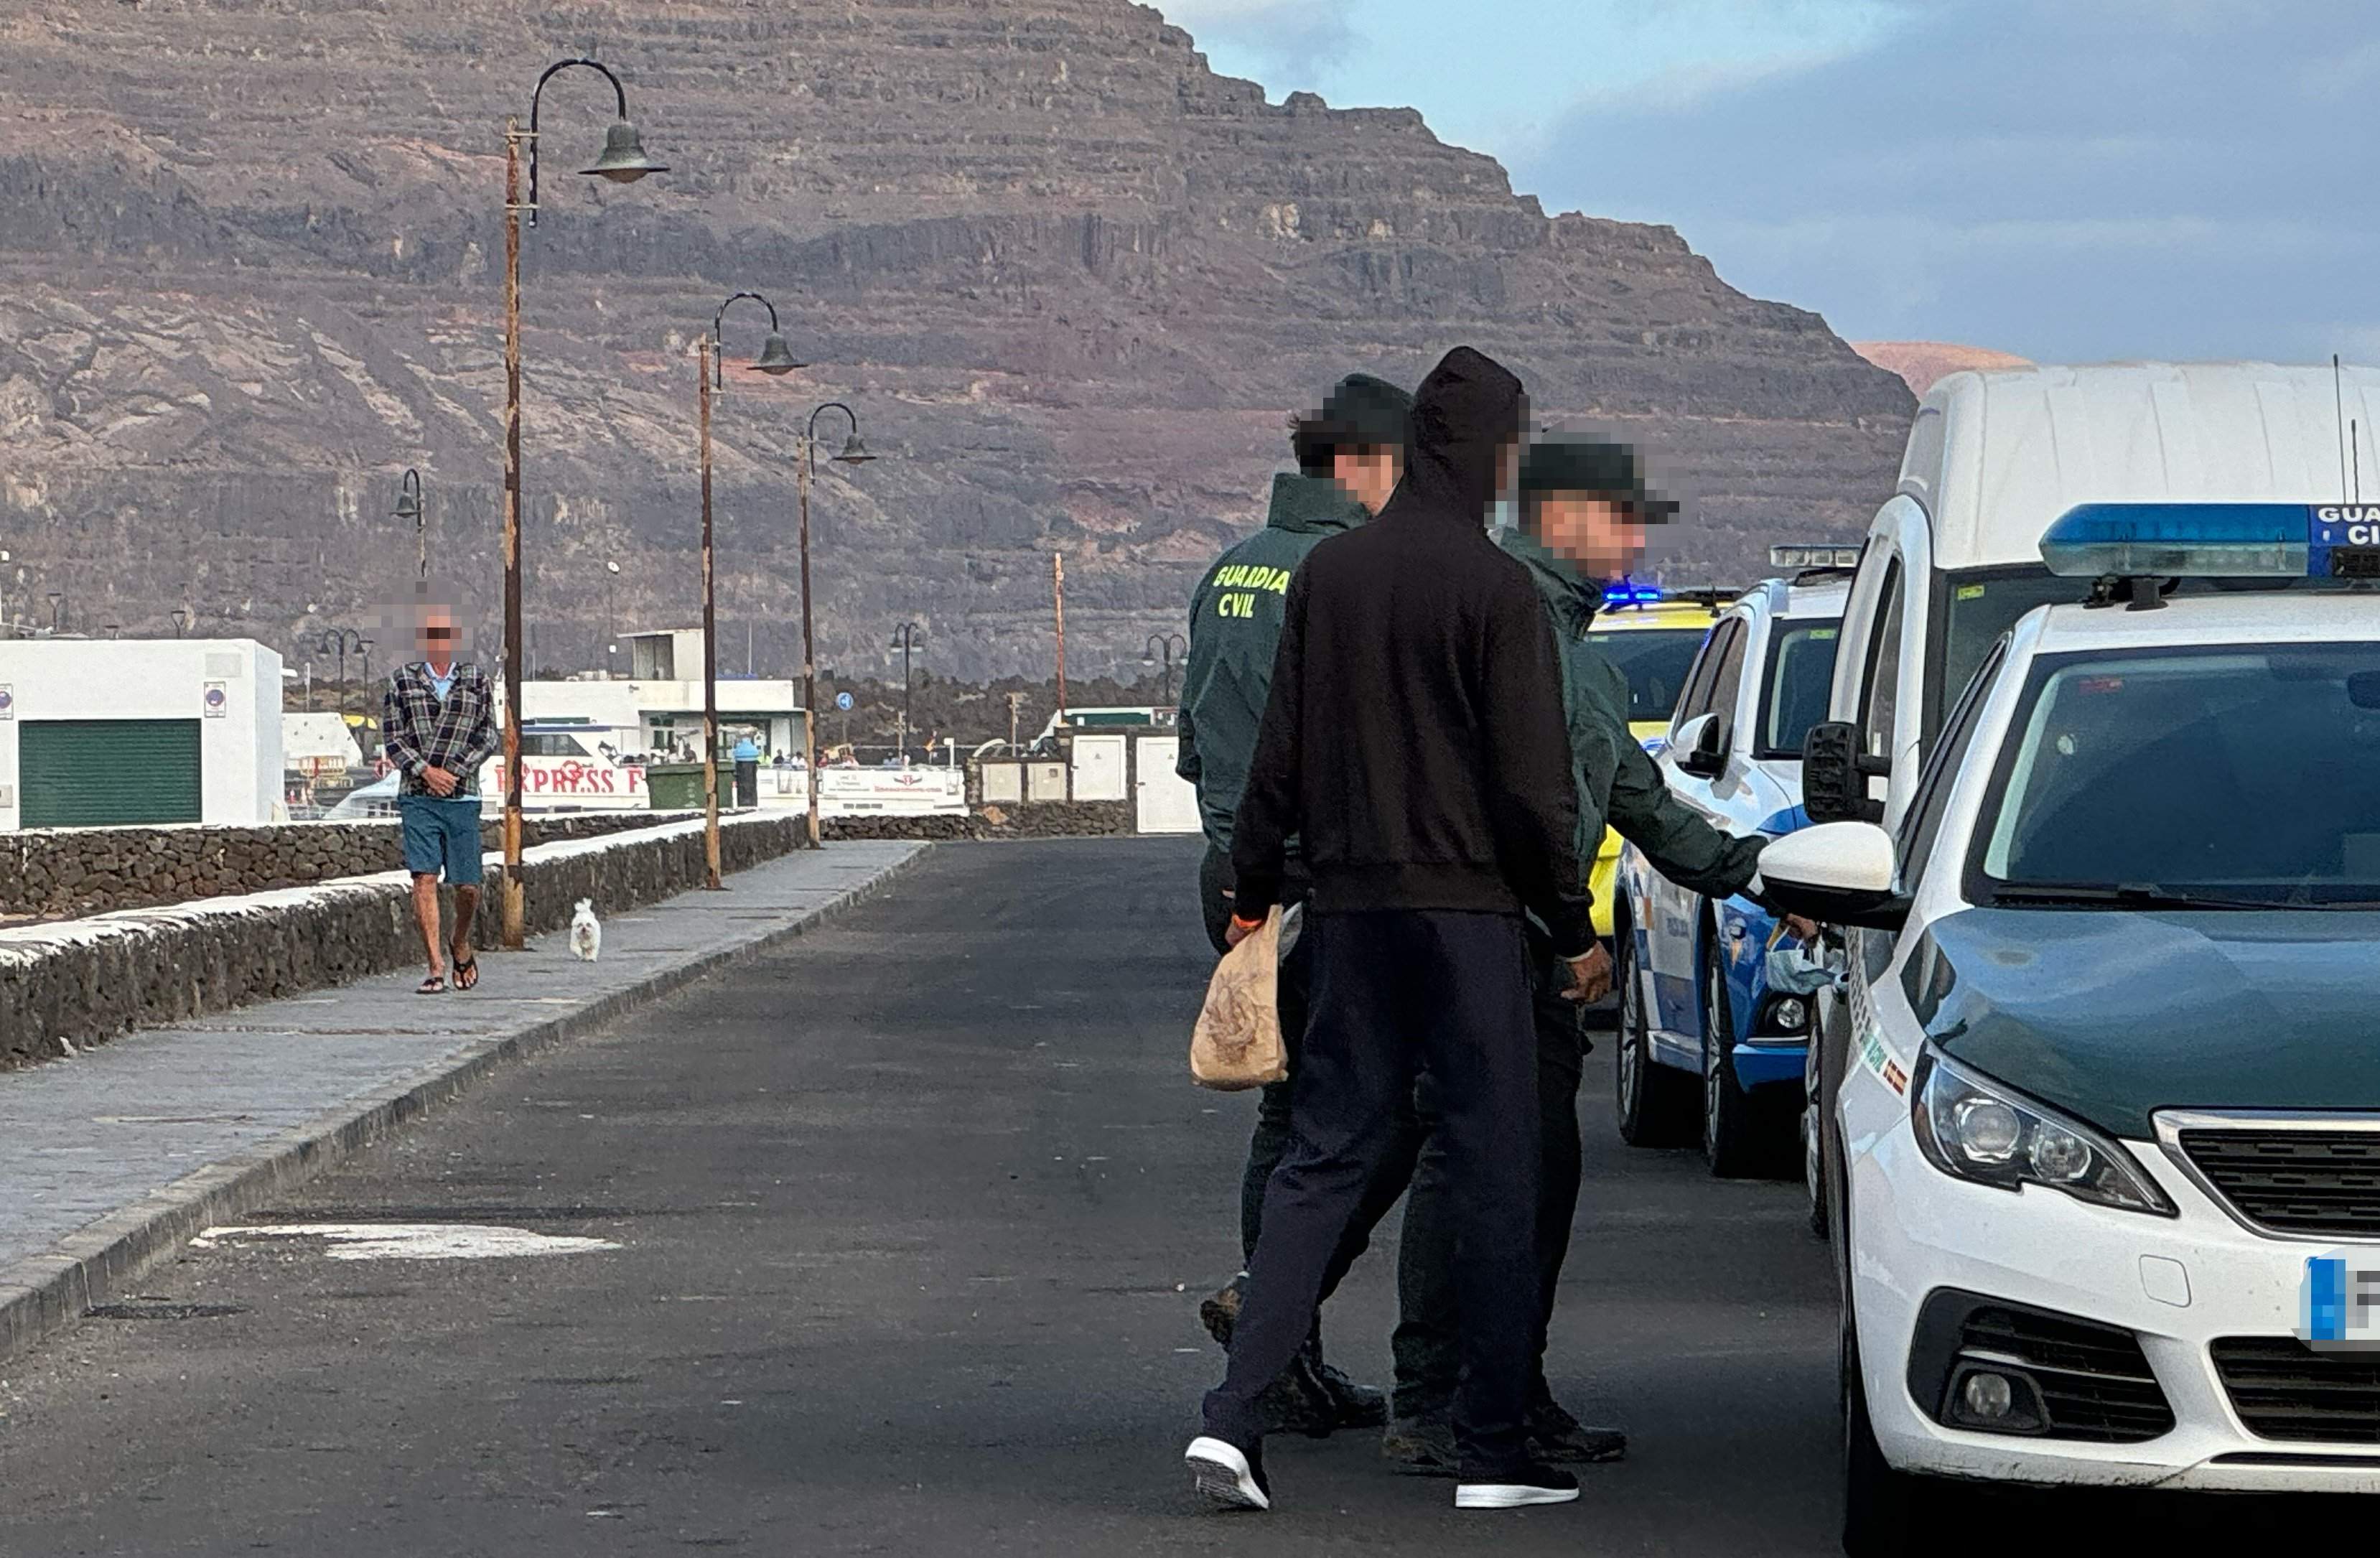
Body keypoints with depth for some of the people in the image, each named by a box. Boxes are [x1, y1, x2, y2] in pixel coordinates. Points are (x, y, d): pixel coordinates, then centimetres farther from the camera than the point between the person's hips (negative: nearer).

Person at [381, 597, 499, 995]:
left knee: (467, 886, 1)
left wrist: (454, 772, -9)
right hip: (417, 796, -1)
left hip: (462, 796, 1)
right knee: (424, 879, -11)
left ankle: (461, 944, 31)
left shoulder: (476, 680, 8)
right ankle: (436, 968, -9)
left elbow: (489, 737, 4)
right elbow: (392, 735, 3)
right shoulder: (401, 680, 7)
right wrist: (425, 770, -10)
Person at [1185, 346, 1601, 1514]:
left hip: (1348, 907, 5)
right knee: (1495, 1174, 2)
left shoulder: (1326, 573, 6)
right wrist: (1573, 931, -3)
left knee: (1322, 1156, 8)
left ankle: (1237, 1410, -4)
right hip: (1468, 909, -5)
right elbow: (1533, 785, -11)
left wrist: (1253, 890, 18)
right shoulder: (1495, 590, -10)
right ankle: (1494, 1450, 4)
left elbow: (1279, 754, 10)